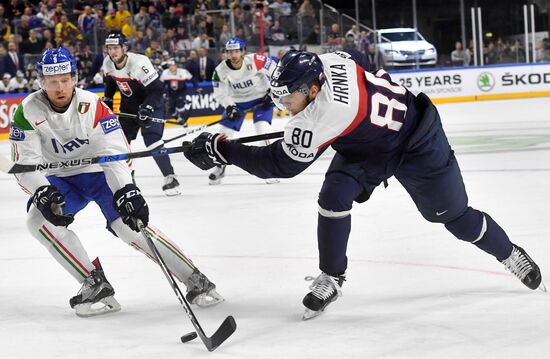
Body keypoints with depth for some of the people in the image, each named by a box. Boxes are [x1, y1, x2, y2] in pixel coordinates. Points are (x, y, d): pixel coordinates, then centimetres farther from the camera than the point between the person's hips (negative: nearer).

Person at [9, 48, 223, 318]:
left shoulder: (92, 105, -21)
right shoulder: (28, 111, -16)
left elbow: (115, 152, -26)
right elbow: (25, 164, -17)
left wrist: (127, 191, -42)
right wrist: (43, 194, -36)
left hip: (101, 172, -2)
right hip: (59, 178, 2)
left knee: (129, 223, -23)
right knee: (39, 218, -26)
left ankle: (195, 281, -15)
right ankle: (95, 285, -18)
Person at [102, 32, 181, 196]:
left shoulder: (139, 62, -30)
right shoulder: (108, 63, -9)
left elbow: (156, 89, -30)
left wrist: (147, 108, -39)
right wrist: (107, 101, 13)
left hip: (150, 104, -7)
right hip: (128, 105, 8)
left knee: (152, 140, -23)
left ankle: (170, 178, -22)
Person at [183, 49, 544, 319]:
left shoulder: (319, 120, -41)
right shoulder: (326, 61, -19)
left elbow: (280, 163, -34)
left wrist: (220, 149, -32)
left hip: (417, 144, -8)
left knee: (455, 216, 8)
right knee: (334, 196, -12)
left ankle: (511, 255, 34)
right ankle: (331, 278, 2)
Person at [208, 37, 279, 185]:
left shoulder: (256, 61, -26)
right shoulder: (221, 71, -19)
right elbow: (220, 93, -10)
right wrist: (229, 107, -25)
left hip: (261, 98, -3)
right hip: (236, 101, 3)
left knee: (263, 130, -20)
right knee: (225, 132, 1)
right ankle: (220, 167, 21)